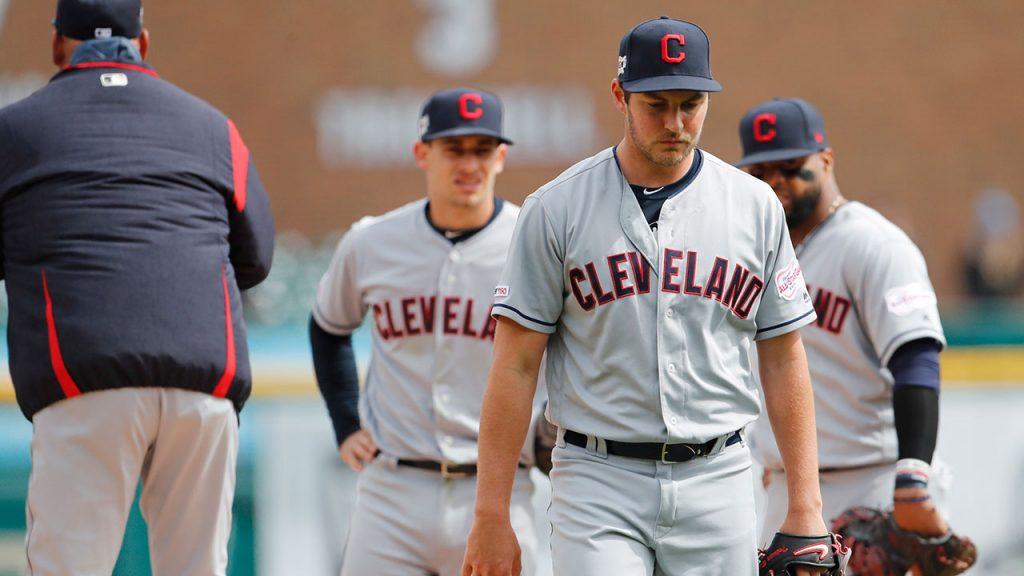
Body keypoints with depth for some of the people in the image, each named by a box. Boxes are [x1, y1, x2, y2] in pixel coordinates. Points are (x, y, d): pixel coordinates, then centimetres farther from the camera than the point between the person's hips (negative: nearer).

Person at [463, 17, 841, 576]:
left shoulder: (755, 206, 6)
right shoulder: (556, 209, -2)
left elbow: (783, 358, 9)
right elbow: (515, 367, -2)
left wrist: (805, 507, 3)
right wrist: (491, 518, -7)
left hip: (716, 484, 3)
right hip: (598, 485, -3)